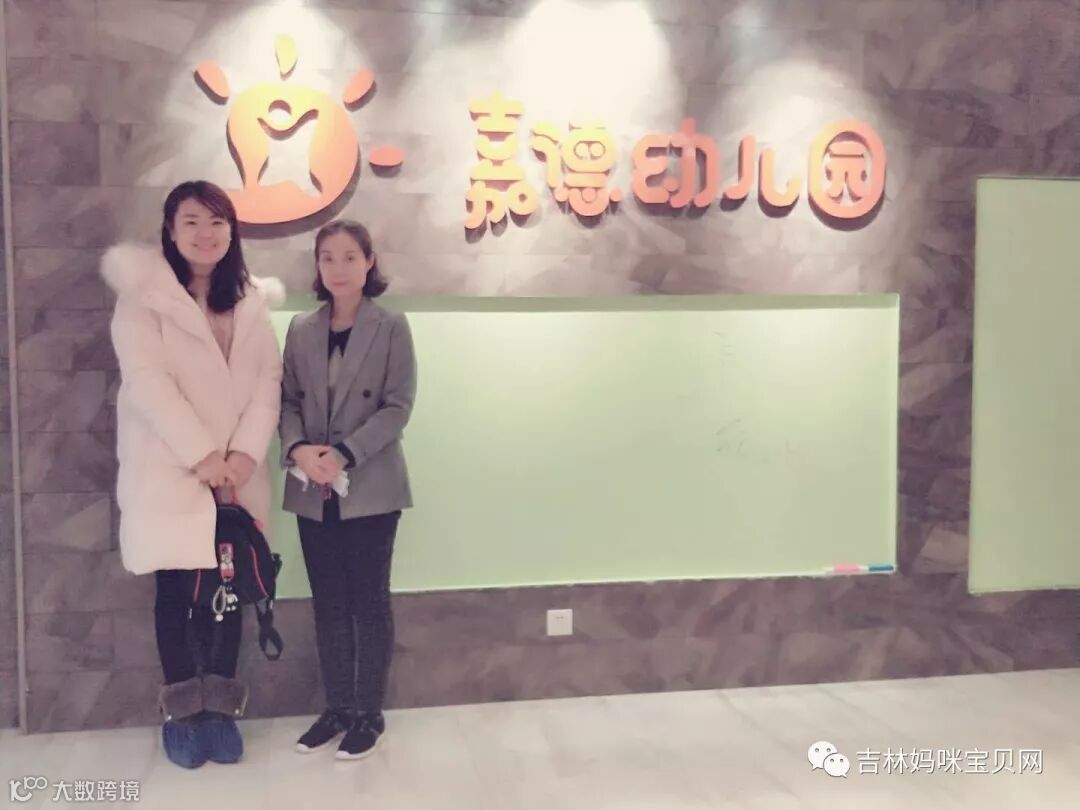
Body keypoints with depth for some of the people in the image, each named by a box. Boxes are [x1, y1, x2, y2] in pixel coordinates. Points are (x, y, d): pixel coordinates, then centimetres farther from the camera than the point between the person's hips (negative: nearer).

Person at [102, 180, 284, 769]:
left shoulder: (252, 300, 11)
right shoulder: (143, 295, -2)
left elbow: (269, 379, 4)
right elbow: (146, 380, -13)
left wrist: (246, 452, -11)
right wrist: (201, 455, -18)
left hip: (236, 471, 4)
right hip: (168, 470, -3)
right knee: (177, 589, 2)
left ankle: (219, 711, 17)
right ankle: (181, 714, 16)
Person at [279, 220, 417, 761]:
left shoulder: (392, 328, -3)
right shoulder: (301, 331, 9)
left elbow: (398, 406, -8)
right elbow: (288, 401, 7)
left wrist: (345, 454, -18)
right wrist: (299, 449, -14)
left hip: (370, 487, -4)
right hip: (313, 491, 4)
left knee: (369, 601, 3)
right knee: (328, 603, 11)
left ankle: (369, 713, 15)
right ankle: (337, 707, 23)